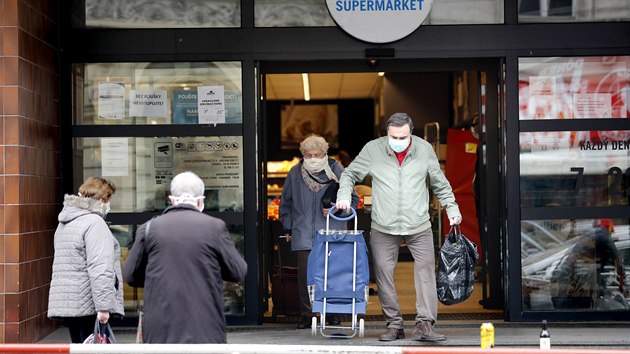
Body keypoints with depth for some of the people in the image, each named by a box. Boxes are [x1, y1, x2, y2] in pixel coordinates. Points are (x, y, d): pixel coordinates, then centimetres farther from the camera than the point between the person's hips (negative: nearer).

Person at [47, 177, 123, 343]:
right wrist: (103, 306, -23)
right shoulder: (94, 223, -14)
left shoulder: (65, 223, 17)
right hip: (87, 305, -9)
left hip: (64, 303, 9)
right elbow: (100, 269, -21)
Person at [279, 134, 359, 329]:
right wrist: (288, 228, 16)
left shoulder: (336, 170, 1)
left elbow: (352, 198, 9)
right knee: (305, 273, -3)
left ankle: (332, 313, 14)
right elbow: (286, 202, 18)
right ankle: (306, 314, 7)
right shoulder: (295, 173, 6)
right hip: (303, 233, 1)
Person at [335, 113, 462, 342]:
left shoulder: (425, 149, 3)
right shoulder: (373, 149, -1)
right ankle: (394, 325, 11)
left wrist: (451, 208, 12)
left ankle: (424, 324, -8)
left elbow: (440, 183, 14)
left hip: (418, 227, 0)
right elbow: (350, 174, 10)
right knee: (384, 275, 1)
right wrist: (344, 196, -6)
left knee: (426, 270, -9)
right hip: (383, 228, 0)